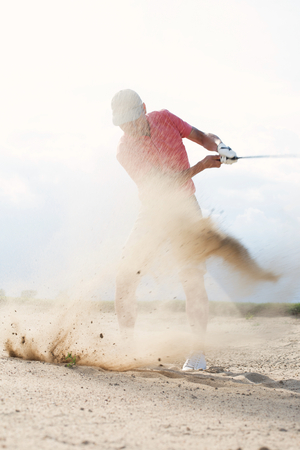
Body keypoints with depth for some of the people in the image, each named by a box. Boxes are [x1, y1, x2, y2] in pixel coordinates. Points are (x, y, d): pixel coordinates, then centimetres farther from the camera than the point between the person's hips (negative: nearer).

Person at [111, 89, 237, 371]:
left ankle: (198, 351, -11)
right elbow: (164, 182, -21)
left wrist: (217, 145, -15)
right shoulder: (125, 150, -13)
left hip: (185, 210, 0)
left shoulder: (164, 119, -3)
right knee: (126, 275, -2)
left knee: (192, 278, -13)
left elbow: (200, 136, 7)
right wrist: (202, 166, -29)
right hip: (153, 213, 0)